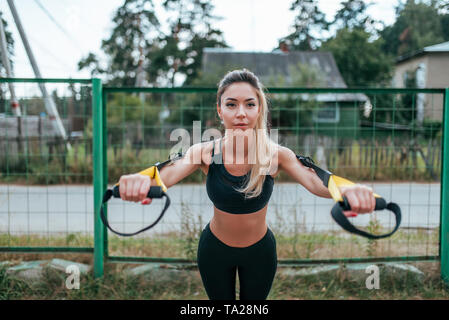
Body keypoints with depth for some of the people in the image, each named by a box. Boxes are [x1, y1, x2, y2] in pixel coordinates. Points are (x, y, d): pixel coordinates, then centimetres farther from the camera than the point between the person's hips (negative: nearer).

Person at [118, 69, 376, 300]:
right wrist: (142, 181, -63)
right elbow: (170, 173, -38)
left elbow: (313, 179, -39)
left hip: (260, 250, 0)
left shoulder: (276, 155, -22)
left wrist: (347, 190, -62)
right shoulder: (206, 152, -21)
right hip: (214, 249, 0)